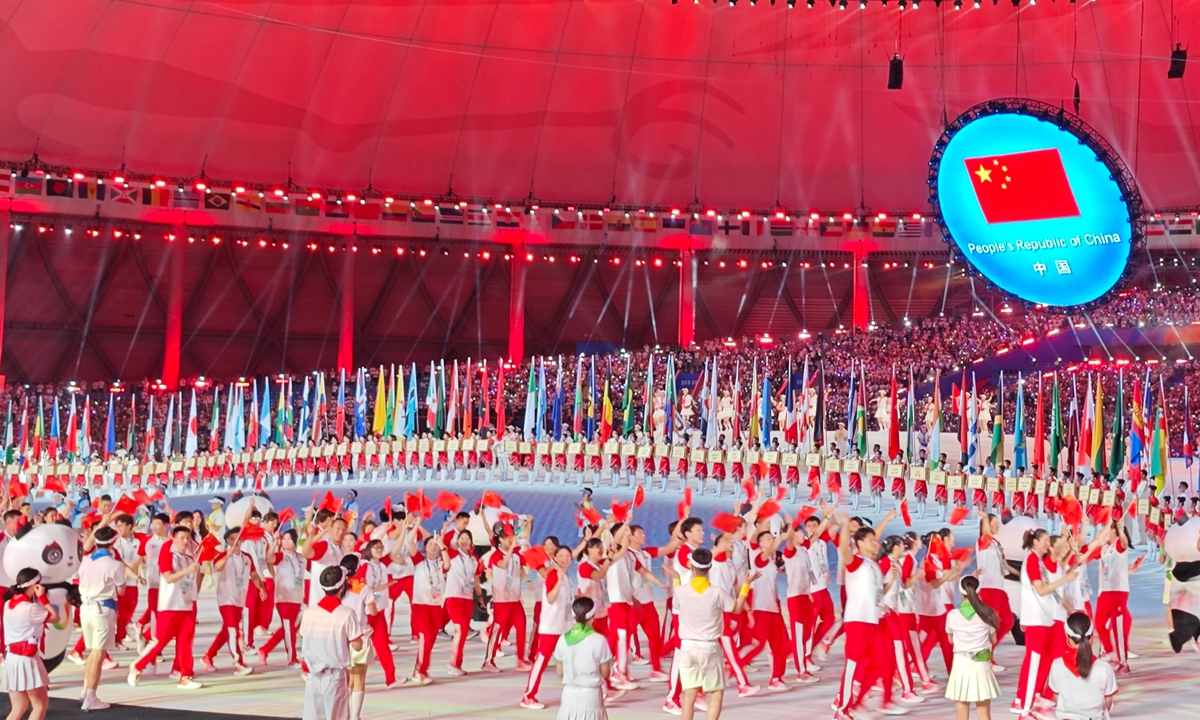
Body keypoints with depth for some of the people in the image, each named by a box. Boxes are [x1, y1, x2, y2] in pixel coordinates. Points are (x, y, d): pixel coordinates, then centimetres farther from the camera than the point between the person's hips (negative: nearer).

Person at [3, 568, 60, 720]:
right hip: (25, 658, -9)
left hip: (12, 657, 9)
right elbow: (55, 617, -7)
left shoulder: (9, 604, 8)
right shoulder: (29, 608, -17)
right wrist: (42, 597, -5)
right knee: (41, 705, 1)